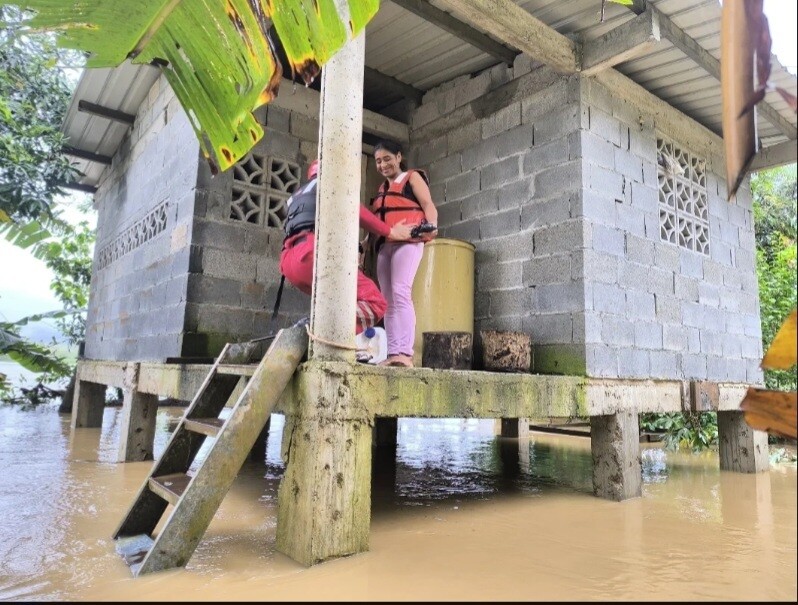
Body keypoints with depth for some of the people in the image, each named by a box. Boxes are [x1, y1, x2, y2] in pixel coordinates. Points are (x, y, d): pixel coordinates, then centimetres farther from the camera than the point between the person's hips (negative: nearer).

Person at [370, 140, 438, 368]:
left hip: (408, 241, -7)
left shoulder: (412, 177, 11)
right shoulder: (382, 188, 29)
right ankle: (392, 354, -3)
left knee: (400, 293, -22)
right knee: (388, 300, -1)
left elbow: (428, 205, -2)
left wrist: (432, 226, -22)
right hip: (384, 245, 7)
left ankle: (405, 353, -28)